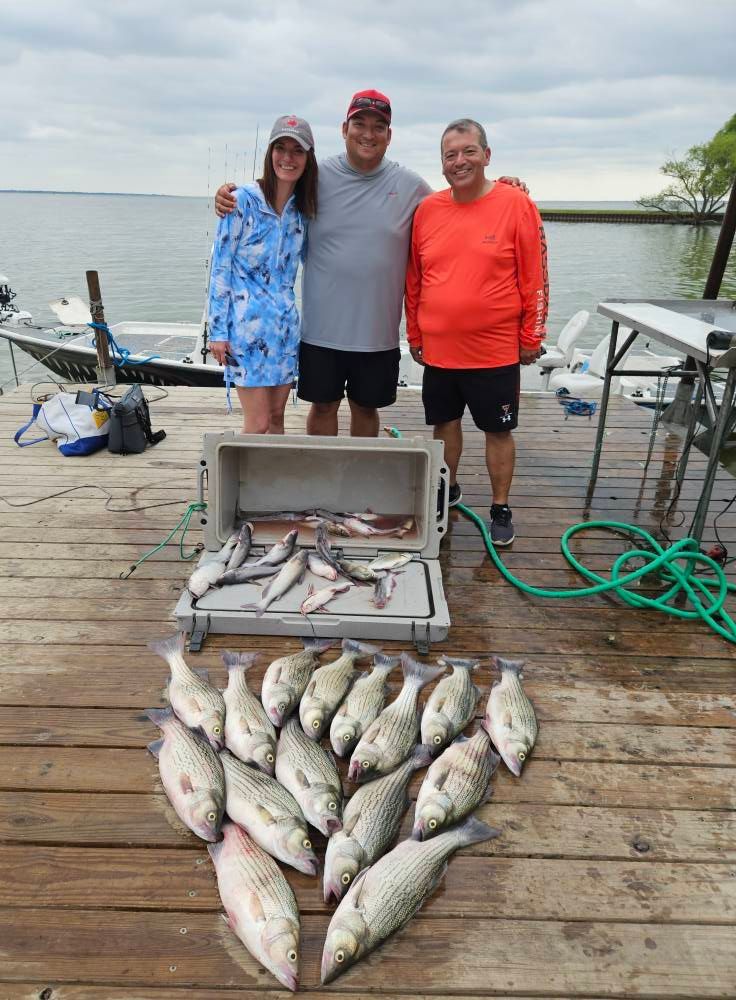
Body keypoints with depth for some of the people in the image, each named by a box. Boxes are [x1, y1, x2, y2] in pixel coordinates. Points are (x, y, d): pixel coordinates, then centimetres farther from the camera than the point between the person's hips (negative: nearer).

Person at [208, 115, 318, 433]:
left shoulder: (303, 209, 8)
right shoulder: (243, 200, -8)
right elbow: (220, 267, -7)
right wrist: (218, 330, -10)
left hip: (285, 324, 6)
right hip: (246, 324, -5)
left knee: (277, 418, 12)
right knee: (258, 424, -4)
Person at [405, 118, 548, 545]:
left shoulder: (516, 204, -6)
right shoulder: (427, 210, 4)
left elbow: (534, 276, -5)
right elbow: (414, 280, 9)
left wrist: (532, 337, -4)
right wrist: (415, 336, 9)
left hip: (496, 350, -3)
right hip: (438, 349, 4)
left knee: (498, 430, 7)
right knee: (445, 422, 16)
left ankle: (501, 509, 22)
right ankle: (448, 490, 37)